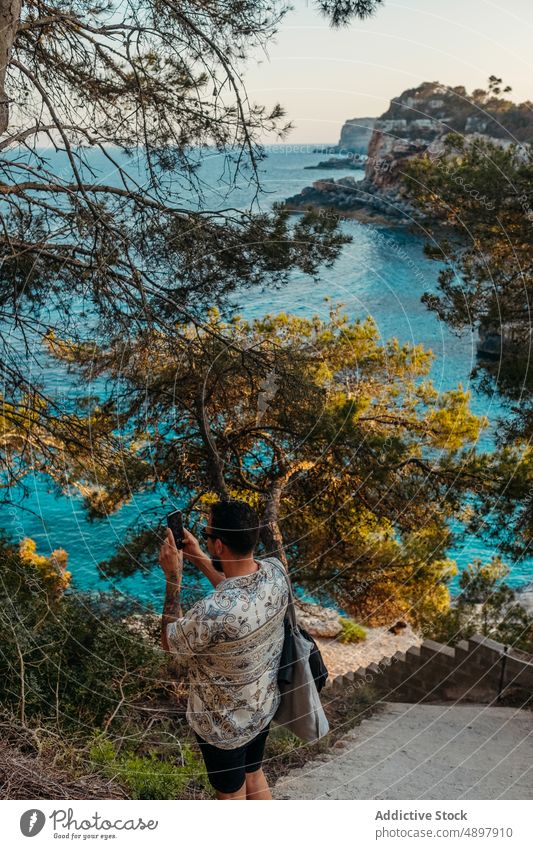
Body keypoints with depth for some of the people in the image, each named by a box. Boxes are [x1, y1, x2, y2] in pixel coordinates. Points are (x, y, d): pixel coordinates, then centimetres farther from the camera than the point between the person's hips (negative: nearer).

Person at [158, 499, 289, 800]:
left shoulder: (212, 613, -41)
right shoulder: (276, 571, -20)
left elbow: (169, 641, -17)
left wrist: (174, 576, -16)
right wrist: (200, 559, 3)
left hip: (224, 723, -6)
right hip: (264, 705, 6)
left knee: (231, 794, 22)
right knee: (254, 776, 31)